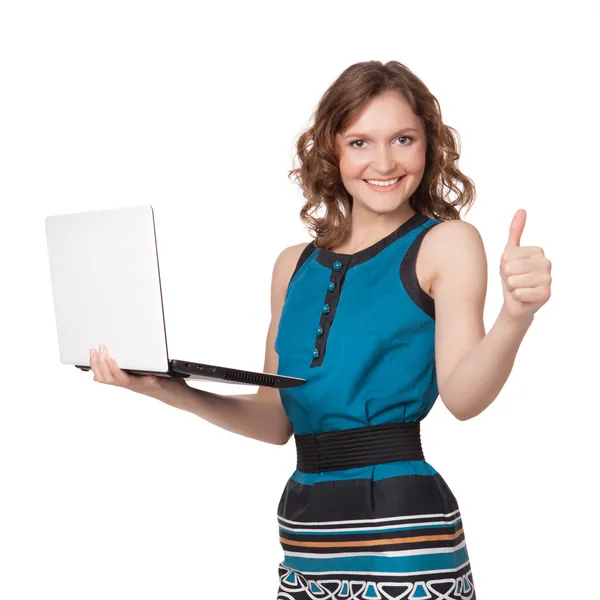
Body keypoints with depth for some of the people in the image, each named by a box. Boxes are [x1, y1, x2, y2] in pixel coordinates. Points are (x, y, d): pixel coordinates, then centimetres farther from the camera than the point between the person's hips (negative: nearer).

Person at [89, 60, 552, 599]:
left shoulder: (446, 242, -3)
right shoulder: (295, 266, 10)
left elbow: (463, 397, -16)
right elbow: (276, 419, 12)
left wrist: (516, 318, -33)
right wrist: (170, 391, 0)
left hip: (401, 537, -5)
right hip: (304, 534, 5)